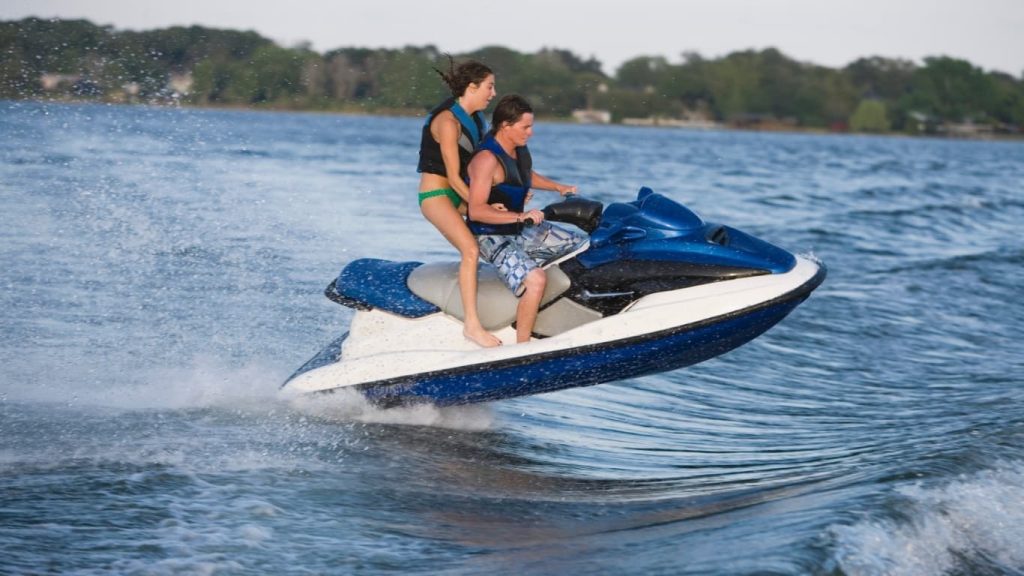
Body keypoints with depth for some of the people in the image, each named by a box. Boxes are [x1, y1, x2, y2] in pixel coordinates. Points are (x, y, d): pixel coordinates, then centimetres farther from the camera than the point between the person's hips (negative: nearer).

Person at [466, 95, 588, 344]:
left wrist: (559, 187, 16)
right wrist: (520, 216, -36)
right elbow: (476, 210, -31)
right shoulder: (487, 159, -24)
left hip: (522, 229, 10)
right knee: (535, 279, -34)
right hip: (493, 237, -10)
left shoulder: (519, 149, 4)